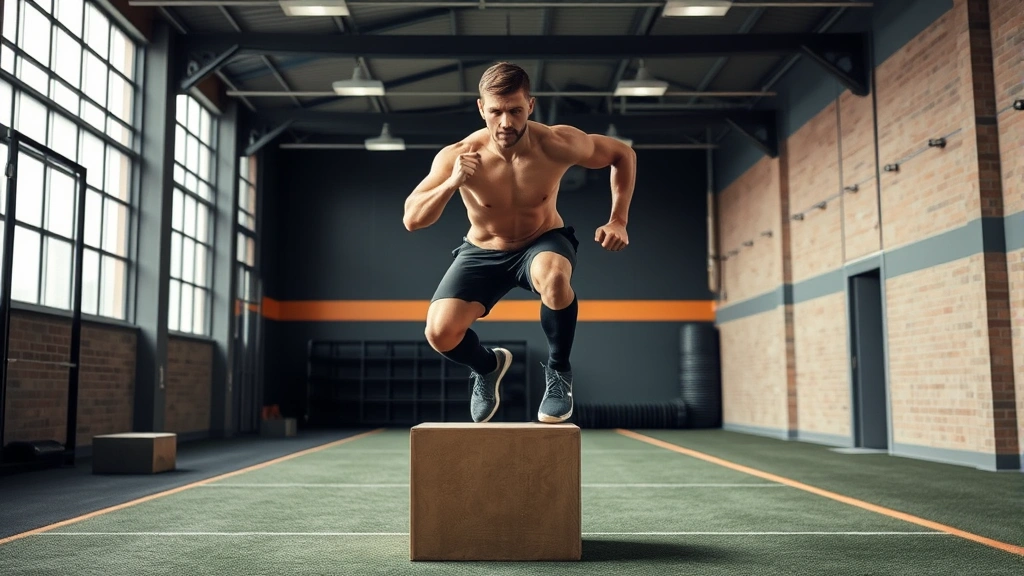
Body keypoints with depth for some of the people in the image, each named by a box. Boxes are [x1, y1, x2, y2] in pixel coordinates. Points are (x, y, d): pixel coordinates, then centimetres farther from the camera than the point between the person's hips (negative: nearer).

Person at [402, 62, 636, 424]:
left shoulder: (559, 144, -22)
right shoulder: (457, 156, -22)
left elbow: (623, 155, -4)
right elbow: (411, 221, -21)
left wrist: (618, 221, -12)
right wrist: (452, 184, -38)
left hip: (542, 242, -1)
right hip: (483, 252, 1)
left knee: (553, 276, -40)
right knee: (439, 333, -20)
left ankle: (559, 371, -10)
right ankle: (486, 367, 18)